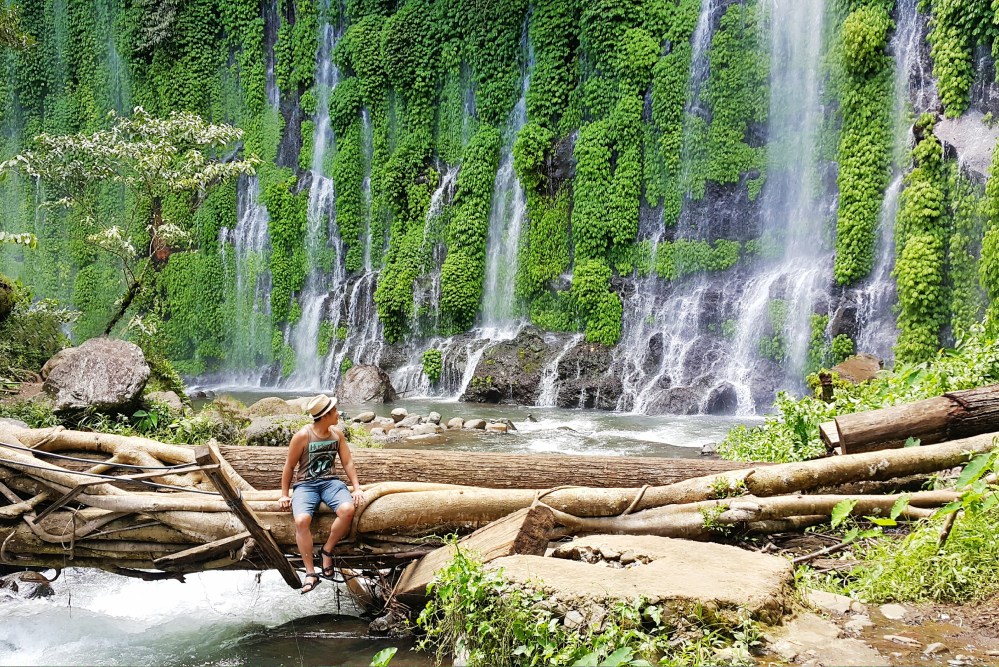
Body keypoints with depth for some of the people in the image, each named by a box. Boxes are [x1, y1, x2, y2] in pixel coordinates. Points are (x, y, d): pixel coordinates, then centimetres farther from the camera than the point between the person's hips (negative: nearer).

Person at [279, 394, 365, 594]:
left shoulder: (337, 433, 6)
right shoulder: (302, 436, -8)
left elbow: (347, 462, 10)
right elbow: (289, 466, 1)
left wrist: (357, 487, 0)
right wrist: (284, 494, 2)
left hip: (330, 481, 3)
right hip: (305, 484, -3)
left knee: (347, 509, -30)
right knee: (302, 520, -33)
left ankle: (327, 550, -7)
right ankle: (310, 574, -22)